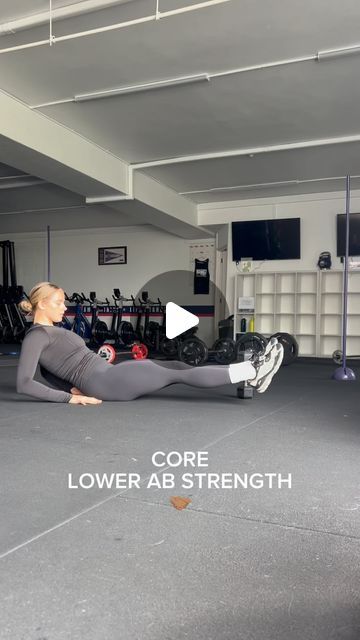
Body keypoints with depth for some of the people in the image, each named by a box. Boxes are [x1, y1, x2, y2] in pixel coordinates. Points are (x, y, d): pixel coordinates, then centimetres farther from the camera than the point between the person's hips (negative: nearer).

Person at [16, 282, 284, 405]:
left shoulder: (52, 331, 18)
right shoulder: (36, 336, -9)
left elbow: (52, 375, 25)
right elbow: (24, 383, -18)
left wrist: (75, 386, 6)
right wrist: (70, 397, -19)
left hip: (107, 376, 10)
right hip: (103, 382, -10)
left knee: (176, 365, 3)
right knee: (178, 375, -11)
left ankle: (252, 371, 2)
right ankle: (253, 371, -7)